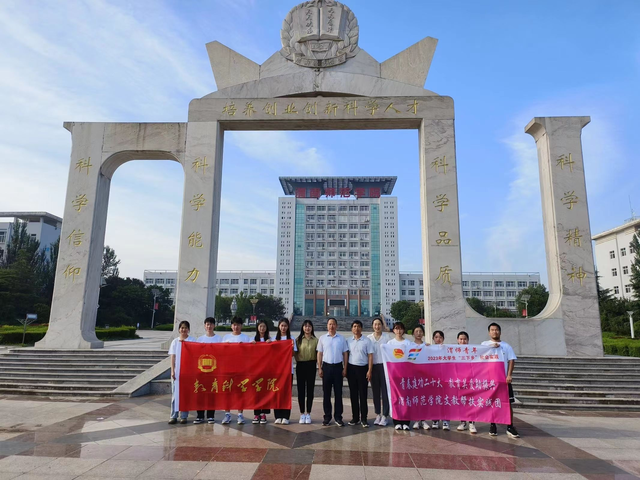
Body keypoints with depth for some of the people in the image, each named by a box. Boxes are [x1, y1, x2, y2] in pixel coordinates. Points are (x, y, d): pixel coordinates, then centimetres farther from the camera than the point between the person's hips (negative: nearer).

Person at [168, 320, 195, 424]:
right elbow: (173, 357, 5)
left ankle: (184, 416, 11)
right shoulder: (175, 341, 8)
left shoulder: (192, 341, 1)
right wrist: (172, 371, -3)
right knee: (175, 393, 3)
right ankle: (173, 416, 10)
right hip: (176, 371, 2)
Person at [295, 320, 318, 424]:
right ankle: (302, 414, 15)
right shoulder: (298, 339, 3)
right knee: (301, 390, 4)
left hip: (311, 366, 0)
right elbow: (294, 353, 4)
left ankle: (308, 414, 16)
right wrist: (297, 362, -7)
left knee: (310, 390, 6)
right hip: (300, 365, 0)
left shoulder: (315, 340, 2)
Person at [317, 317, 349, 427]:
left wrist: (345, 368, 0)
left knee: (338, 393, 3)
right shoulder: (322, 338, 4)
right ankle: (327, 416, 14)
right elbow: (319, 354, 5)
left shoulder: (341, 339, 4)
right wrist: (319, 368, -1)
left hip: (338, 366, 0)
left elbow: (345, 354, 6)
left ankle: (338, 417, 12)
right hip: (326, 366, 0)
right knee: (326, 393, 5)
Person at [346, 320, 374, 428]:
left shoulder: (367, 341, -2)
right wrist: (345, 369, 5)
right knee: (353, 394, 8)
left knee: (363, 394, 0)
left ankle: (364, 419, 6)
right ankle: (355, 417, 17)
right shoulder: (348, 341, 7)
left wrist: (369, 371, -10)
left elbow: (370, 356, -4)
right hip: (351, 368, 3)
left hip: (363, 368, -3)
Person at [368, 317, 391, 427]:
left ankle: (385, 415, 5)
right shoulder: (369, 338, 7)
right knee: (375, 391, 8)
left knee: (385, 391, -3)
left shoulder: (387, 336, 1)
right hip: (373, 366, 2)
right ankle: (378, 414, 18)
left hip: (384, 365, -2)